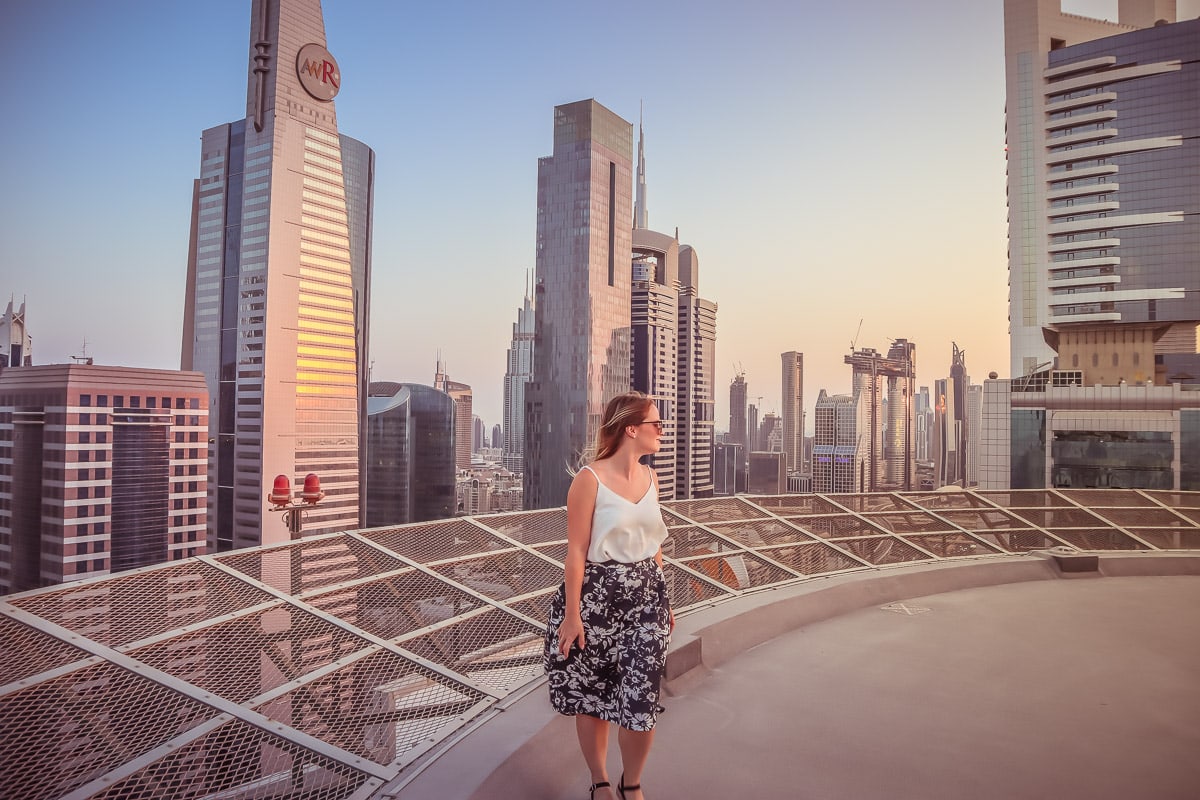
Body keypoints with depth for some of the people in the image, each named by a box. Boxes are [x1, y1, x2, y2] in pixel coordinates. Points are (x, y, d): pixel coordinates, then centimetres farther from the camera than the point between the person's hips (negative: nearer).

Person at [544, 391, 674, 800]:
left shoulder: (650, 477, 6)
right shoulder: (590, 478, -13)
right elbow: (577, 551, -13)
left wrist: (664, 600, 18)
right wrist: (572, 614, -14)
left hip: (645, 600, 5)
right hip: (596, 599, -4)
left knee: (641, 702, 1)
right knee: (592, 697, 11)